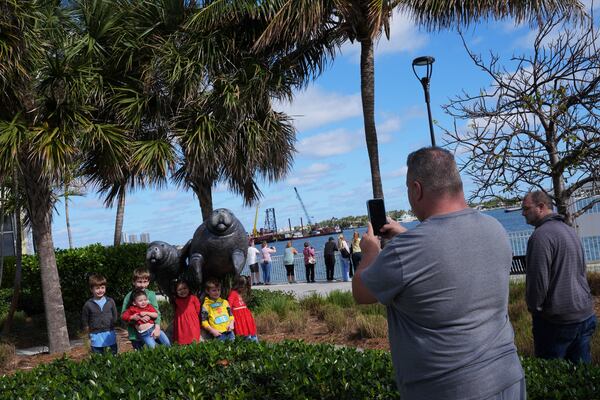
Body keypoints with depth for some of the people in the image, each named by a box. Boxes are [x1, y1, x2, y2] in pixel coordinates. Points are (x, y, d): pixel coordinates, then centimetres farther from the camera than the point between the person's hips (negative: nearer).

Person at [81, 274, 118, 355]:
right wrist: (92, 332, 1)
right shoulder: (88, 305, -5)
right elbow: (84, 324, 3)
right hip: (96, 338, -1)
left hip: (111, 337, 2)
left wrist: (109, 328, 4)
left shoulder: (110, 302, -1)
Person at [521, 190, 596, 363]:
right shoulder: (570, 230, 11)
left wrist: (533, 307, -4)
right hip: (585, 314, 8)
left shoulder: (541, 235, -19)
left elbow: (538, 279, -20)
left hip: (558, 318, -8)